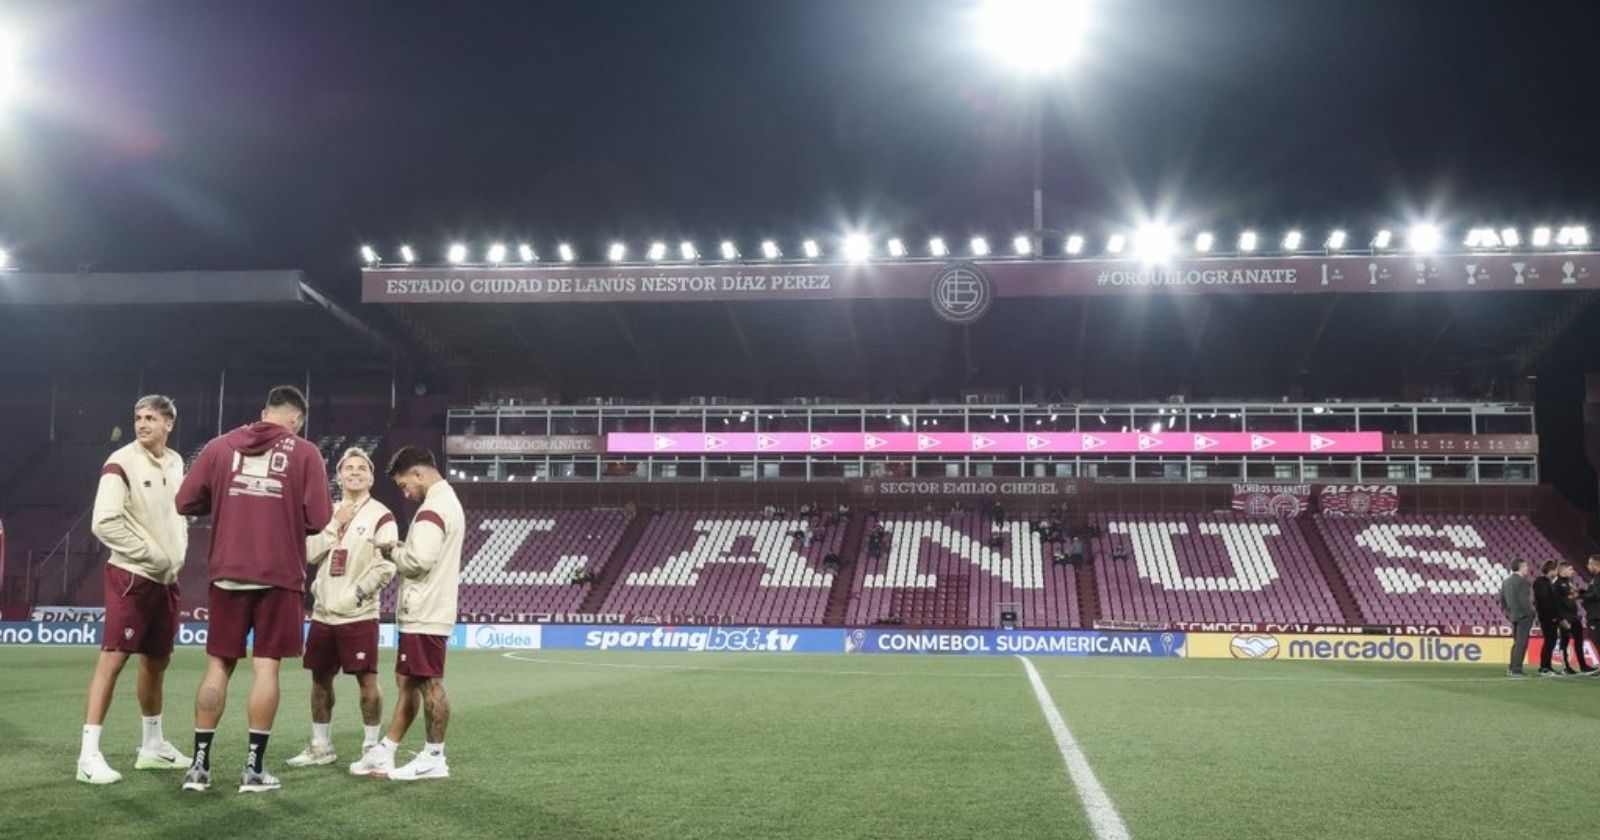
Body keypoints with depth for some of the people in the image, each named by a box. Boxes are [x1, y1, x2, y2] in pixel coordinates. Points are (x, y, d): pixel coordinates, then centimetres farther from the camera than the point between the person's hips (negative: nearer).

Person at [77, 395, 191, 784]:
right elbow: (104, 523, -19)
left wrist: (176, 557, 7)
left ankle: (152, 745, 28)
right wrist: (151, 555, -16)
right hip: (131, 575, -7)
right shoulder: (121, 463, -12)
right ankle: (89, 754, -7)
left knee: (157, 661, 15)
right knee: (113, 657, -10)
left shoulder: (174, 463, 10)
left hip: (166, 578, 7)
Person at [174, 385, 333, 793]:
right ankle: (254, 767, 5)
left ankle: (200, 763, 12)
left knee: (218, 665, 10)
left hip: (227, 573, 3)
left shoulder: (221, 445, 6)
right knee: (266, 665, 3)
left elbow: (185, 502, 5)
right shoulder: (305, 452, -1)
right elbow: (320, 519, -7)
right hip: (279, 575, -2)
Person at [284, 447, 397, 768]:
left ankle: (371, 747, 8)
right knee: (320, 678, 11)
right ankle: (321, 746, 24)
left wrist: (357, 594, -16)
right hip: (323, 612, 6)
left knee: (367, 679, -3)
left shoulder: (380, 516, -4)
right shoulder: (328, 512, 14)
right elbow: (309, 553, 3)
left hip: (359, 615, -6)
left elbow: (386, 567, -11)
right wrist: (335, 526, -7)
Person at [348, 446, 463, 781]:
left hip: (425, 615, -11)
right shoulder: (448, 501, 17)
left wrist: (392, 551, -6)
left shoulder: (434, 507, -16)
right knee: (407, 682, 13)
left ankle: (433, 759, 4)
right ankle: (384, 753, 19)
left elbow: (419, 561, -24)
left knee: (429, 684, -3)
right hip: (424, 612, 11)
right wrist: (401, 550, 7)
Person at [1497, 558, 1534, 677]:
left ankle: (1512, 668, 22)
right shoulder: (1521, 581, -16)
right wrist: (1530, 613, -12)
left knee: (1516, 642, 18)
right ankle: (1516, 670, -3)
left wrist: (1506, 611, 20)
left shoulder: (1507, 580, 10)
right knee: (1521, 644, -3)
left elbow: (1502, 598, 14)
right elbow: (1523, 600, -20)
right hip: (1523, 615, -9)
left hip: (1513, 615, 9)